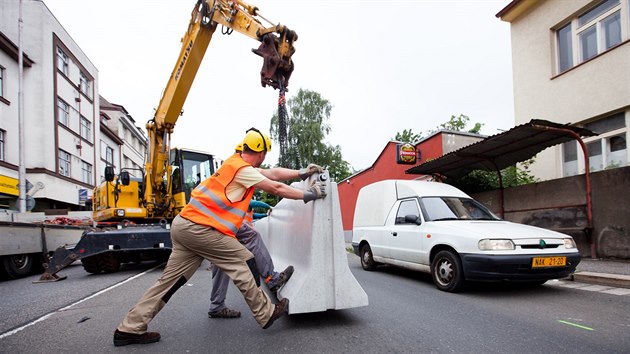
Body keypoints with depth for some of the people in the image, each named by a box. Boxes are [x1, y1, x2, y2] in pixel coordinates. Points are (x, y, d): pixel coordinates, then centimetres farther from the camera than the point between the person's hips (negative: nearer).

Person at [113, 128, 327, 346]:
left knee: (171, 279, 11)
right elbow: (276, 188, -8)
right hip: (198, 227, -9)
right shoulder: (243, 170, -12)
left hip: (185, 224, 9)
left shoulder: (235, 163, 15)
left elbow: (273, 174, 19)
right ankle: (266, 314, 6)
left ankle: (129, 328, 18)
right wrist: (309, 194, 2)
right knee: (241, 262, -2)